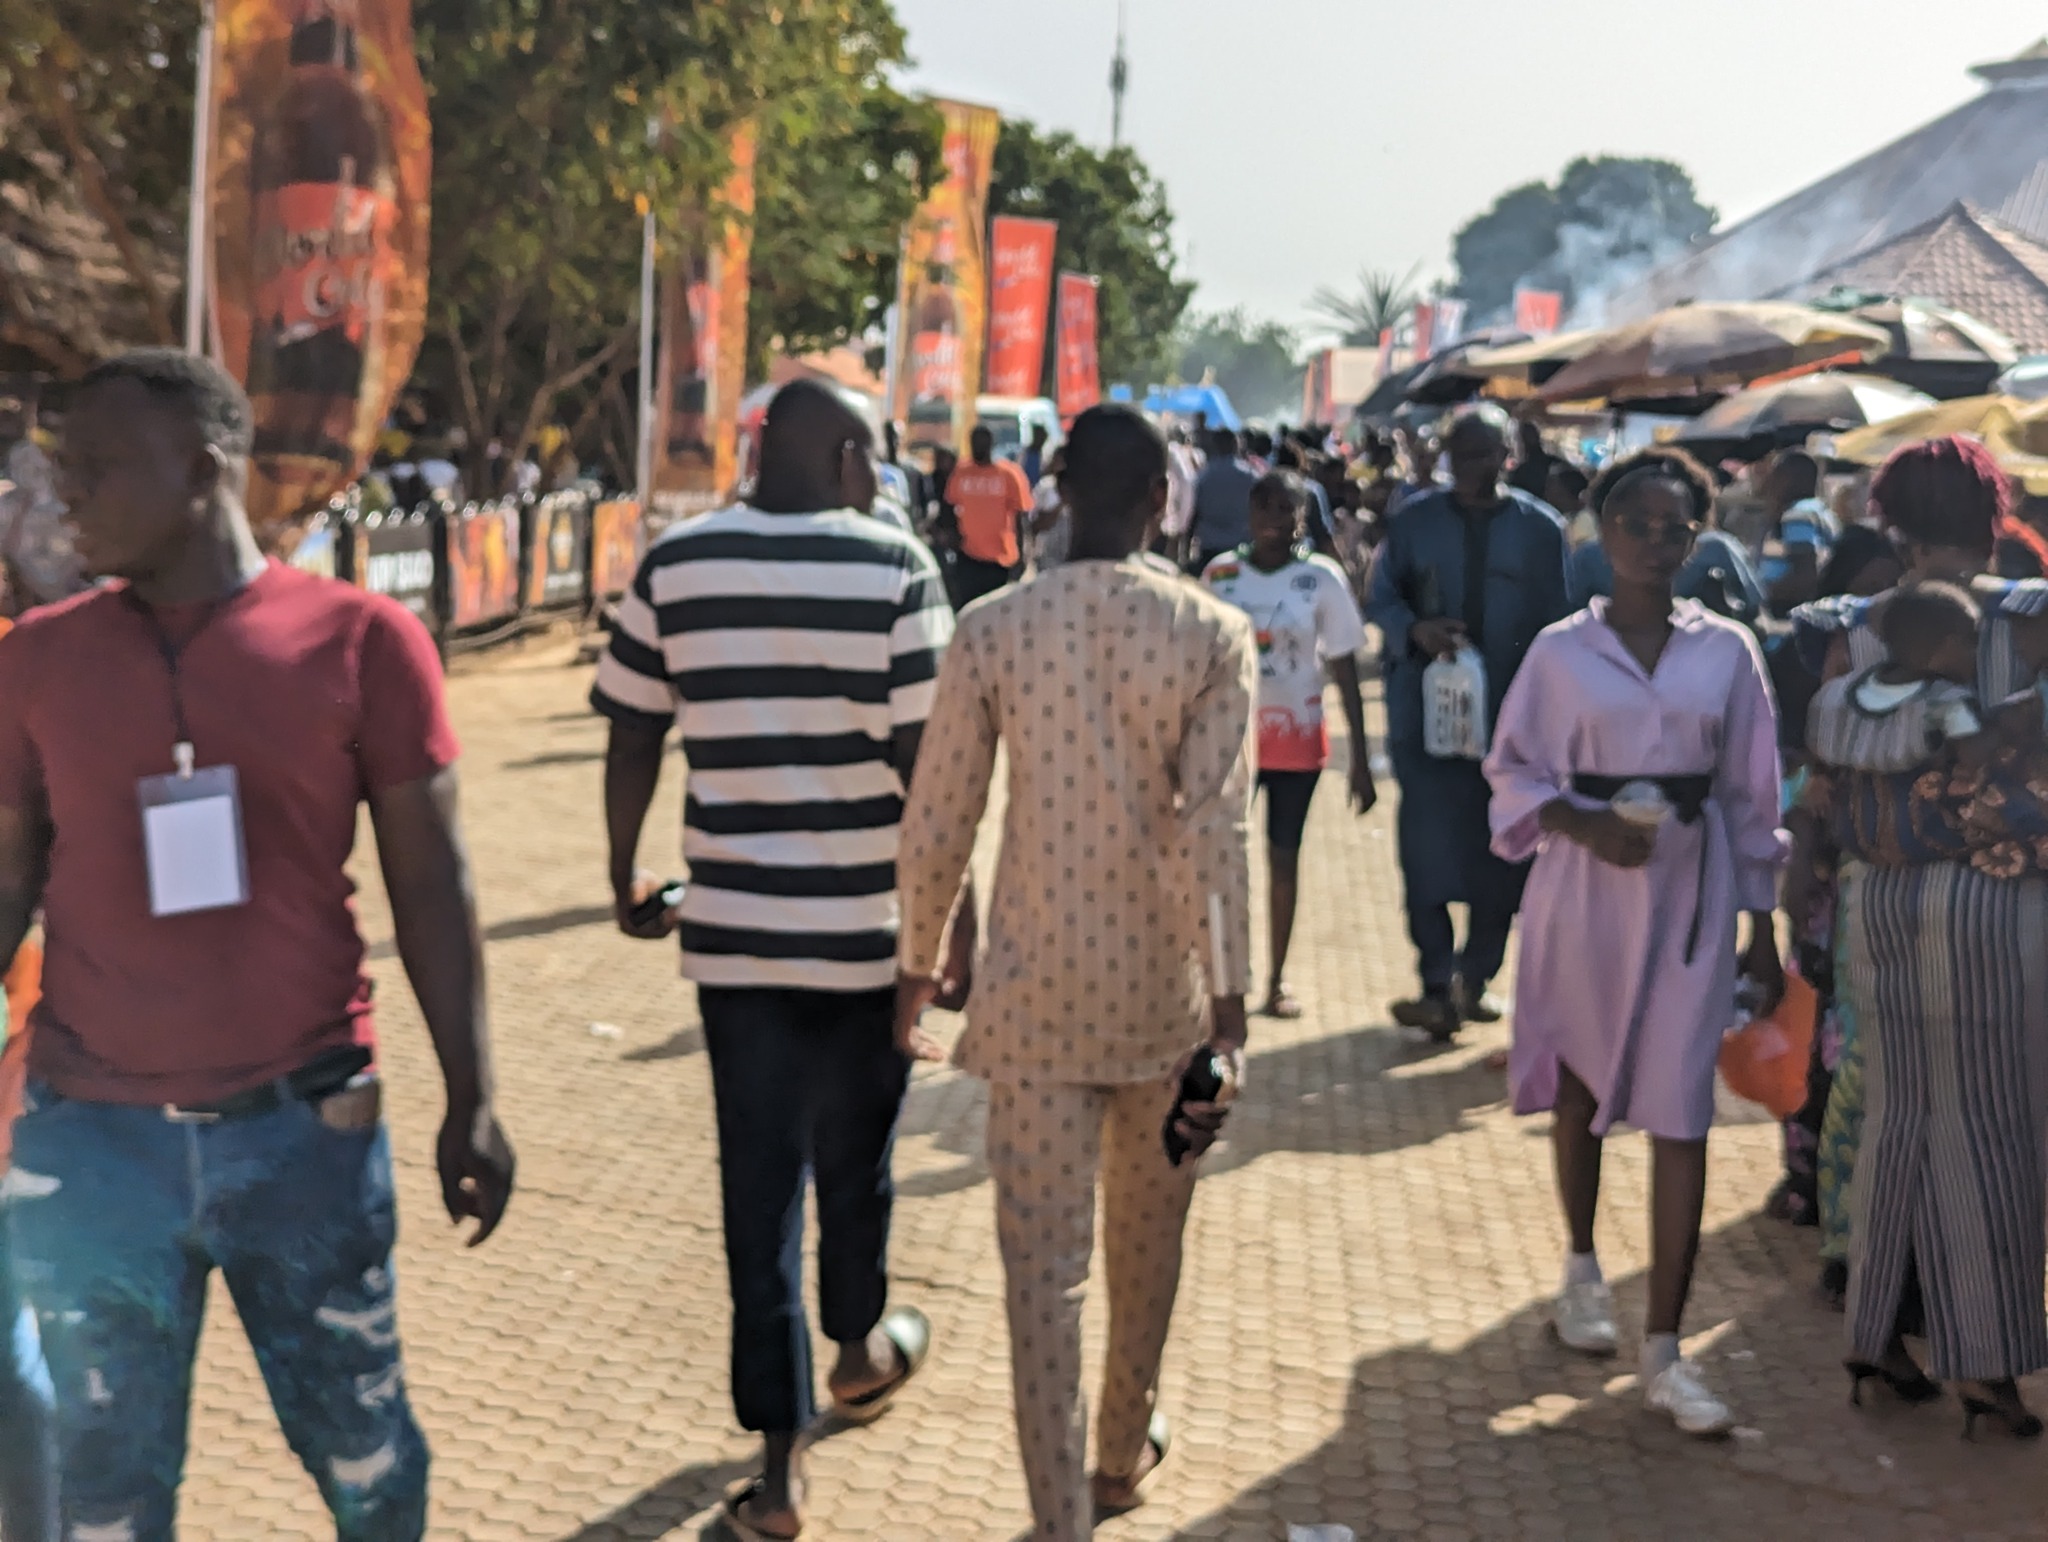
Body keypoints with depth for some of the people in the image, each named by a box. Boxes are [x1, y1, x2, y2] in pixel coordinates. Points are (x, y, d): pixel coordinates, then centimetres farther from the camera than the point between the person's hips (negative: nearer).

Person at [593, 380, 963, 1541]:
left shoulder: (675, 567, -1)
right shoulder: (895, 569, -10)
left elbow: (633, 739, 2)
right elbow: (925, 761, -12)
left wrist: (627, 877, 16)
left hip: (734, 925, 2)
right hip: (866, 923, -2)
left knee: (760, 1174, 8)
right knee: (855, 1146, 20)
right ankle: (860, 1342, 44)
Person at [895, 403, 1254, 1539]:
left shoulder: (991, 630, -5)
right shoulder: (1212, 633, -7)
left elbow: (936, 826, -3)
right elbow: (1218, 830, -15)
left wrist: (919, 967, 11)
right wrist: (1230, 1009, -13)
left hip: (1034, 988, -1)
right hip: (1163, 987, 1)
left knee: (1044, 1260, 4)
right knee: (1147, 1235, 22)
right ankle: (1126, 1449, 42)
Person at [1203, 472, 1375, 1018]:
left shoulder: (1322, 578, -6)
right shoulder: (1219, 574, -2)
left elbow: (1345, 671, -3)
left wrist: (1360, 759, -6)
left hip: (1297, 739, 0)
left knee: (1284, 856, 9)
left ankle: (1277, 980, 19)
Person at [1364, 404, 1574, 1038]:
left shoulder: (1539, 529, 2)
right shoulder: (1415, 520, 3)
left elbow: (1558, 623, 5)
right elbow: (1380, 598, 4)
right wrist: (1415, 630, -17)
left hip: (1512, 717, 1)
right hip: (1426, 708, 0)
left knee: (1500, 853, 7)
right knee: (1427, 845, -5)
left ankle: (1475, 978, 23)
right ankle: (1438, 986, 1)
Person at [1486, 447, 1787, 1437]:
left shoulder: (1726, 652, 3)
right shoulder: (1561, 652, 0)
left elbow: (1752, 795, 7)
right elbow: (1513, 772, 2)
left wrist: (1762, 926, 7)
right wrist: (1585, 824, -16)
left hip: (1689, 896, 0)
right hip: (1584, 890, 0)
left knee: (1679, 1114, -5)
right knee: (1578, 1088, 14)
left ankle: (1663, 1352, -1)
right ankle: (1582, 1270, 39)